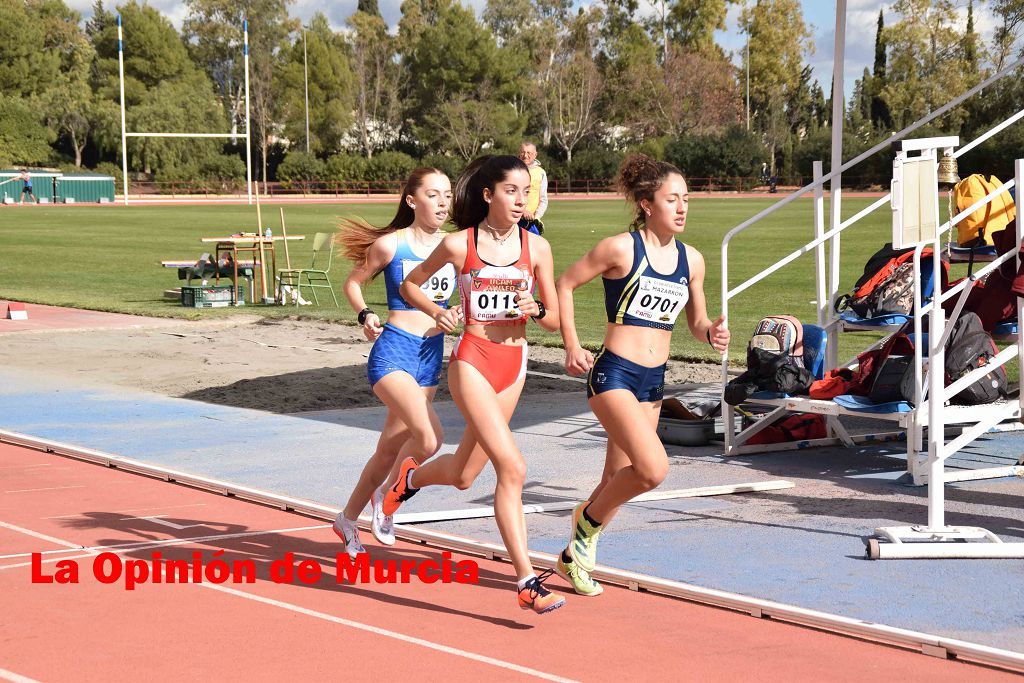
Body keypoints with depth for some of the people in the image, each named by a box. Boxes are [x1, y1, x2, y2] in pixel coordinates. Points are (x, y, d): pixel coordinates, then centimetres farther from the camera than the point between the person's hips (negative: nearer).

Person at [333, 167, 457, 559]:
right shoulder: (390, 244, -5)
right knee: (429, 438, -24)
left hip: (432, 356, 5)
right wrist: (365, 315, -10)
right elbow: (353, 282, 7)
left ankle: (348, 520, 34)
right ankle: (385, 495, 3)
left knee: (390, 448, 13)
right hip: (393, 350, -5)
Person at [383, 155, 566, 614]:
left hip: (513, 363, 5)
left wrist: (536, 310, -15)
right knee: (512, 468, -20)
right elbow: (409, 285, 10)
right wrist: (437, 312, -8)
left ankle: (411, 477, 50)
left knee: (462, 476, 16)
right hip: (472, 359, -5)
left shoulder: (537, 247, 1)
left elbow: (554, 321, 6)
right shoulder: (458, 245, -6)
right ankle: (527, 581, -17)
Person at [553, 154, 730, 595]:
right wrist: (572, 347, -7)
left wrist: (711, 334, -7)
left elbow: (696, 322, 16)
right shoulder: (621, 248, -10)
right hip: (614, 374, -6)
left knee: (620, 479, 12)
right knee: (653, 469, -22)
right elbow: (564, 285, -1)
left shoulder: (692, 260, 6)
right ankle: (589, 522, 4)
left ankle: (574, 557, 33)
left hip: (654, 381, 6)